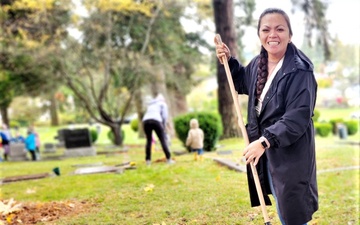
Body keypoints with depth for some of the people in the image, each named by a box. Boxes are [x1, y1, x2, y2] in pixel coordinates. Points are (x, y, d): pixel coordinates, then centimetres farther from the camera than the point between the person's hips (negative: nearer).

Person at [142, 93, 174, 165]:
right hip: (156, 121, -4)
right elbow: (165, 116, 7)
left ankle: (148, 160, 10)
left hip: (145, 121, 5)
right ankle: (168, 159, -5)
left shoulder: (150, 104, 36)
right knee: (163, 140, -1)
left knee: (149, 140, 15)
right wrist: (164, 127, 15)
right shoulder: (163, 104, 21)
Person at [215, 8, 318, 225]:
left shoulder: (299, 71, -22)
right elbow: (243, 84, 25)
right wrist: (229, 61, 9)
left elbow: (297, 118, -26)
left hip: (291, 151, -8)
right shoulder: (258, 63, 3)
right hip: (265, 148, 8)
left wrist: (265, 141, -30)